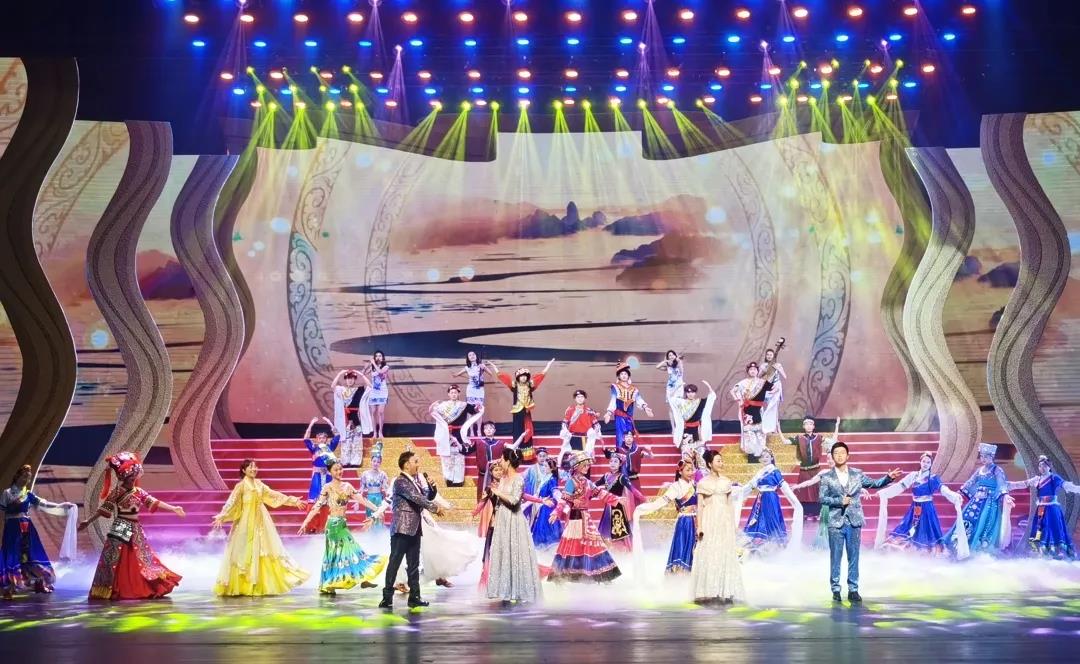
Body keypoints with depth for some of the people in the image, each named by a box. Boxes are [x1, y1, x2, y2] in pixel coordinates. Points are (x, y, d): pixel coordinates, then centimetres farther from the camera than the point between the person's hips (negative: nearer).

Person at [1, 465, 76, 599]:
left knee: (32, 554, 6)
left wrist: (62, 506, 3)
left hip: (26, 528, 5)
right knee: (12, 556, -9)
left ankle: (39, 584, 14)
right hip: (13, 528, -5)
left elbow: (44, 504, 8)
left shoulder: (29, 494, 12)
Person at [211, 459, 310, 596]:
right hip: (247, 523, -6)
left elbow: (273, 495, 18)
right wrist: (221, 517, -32)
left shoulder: (259, 484, 9)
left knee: (264, 552, 8)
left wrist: (292, 501, 20)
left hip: (261, 522, 6)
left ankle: (261, 585, 18)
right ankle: (243, 586, 5)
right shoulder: (241, 486, -8)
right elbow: (232, 502, -18)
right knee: (246, 553, -3)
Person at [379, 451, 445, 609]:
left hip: (414, 530, 9)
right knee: (394, 564, -5)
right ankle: (387, 598, -1)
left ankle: (414, 597, 13)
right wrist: (435, 507, -14)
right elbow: (416, 498, -20)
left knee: (414, 565, 9)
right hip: (401, 530, -9)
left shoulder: (415, 482, 18)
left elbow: (424, 497, 22)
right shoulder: (400, 482, -10)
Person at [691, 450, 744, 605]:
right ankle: (708, 593, -2)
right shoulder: (703, 483, 2)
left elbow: (731, 504, 12)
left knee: (725, 555, 1)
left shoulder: (726, 482, 10)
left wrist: (733, 525, 7)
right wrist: (699, 526, -9)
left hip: (725, 522, 3)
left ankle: (725, 593, 6)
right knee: (708, 556, -5)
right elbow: (700, 505, -1)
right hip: (710, 522, -3)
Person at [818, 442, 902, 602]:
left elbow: (874, 484, 9)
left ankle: (853, 590, 11)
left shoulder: (857, 474, 7)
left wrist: (889, 477, -5)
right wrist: (840, 501, -14)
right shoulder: (827, 477, 1)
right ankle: (835, 589, 11)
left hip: (854, 522, 2)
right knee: (835, 557, 3)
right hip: (836, 523, -2)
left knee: (854, 557, 5)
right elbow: (822, 498, -3)